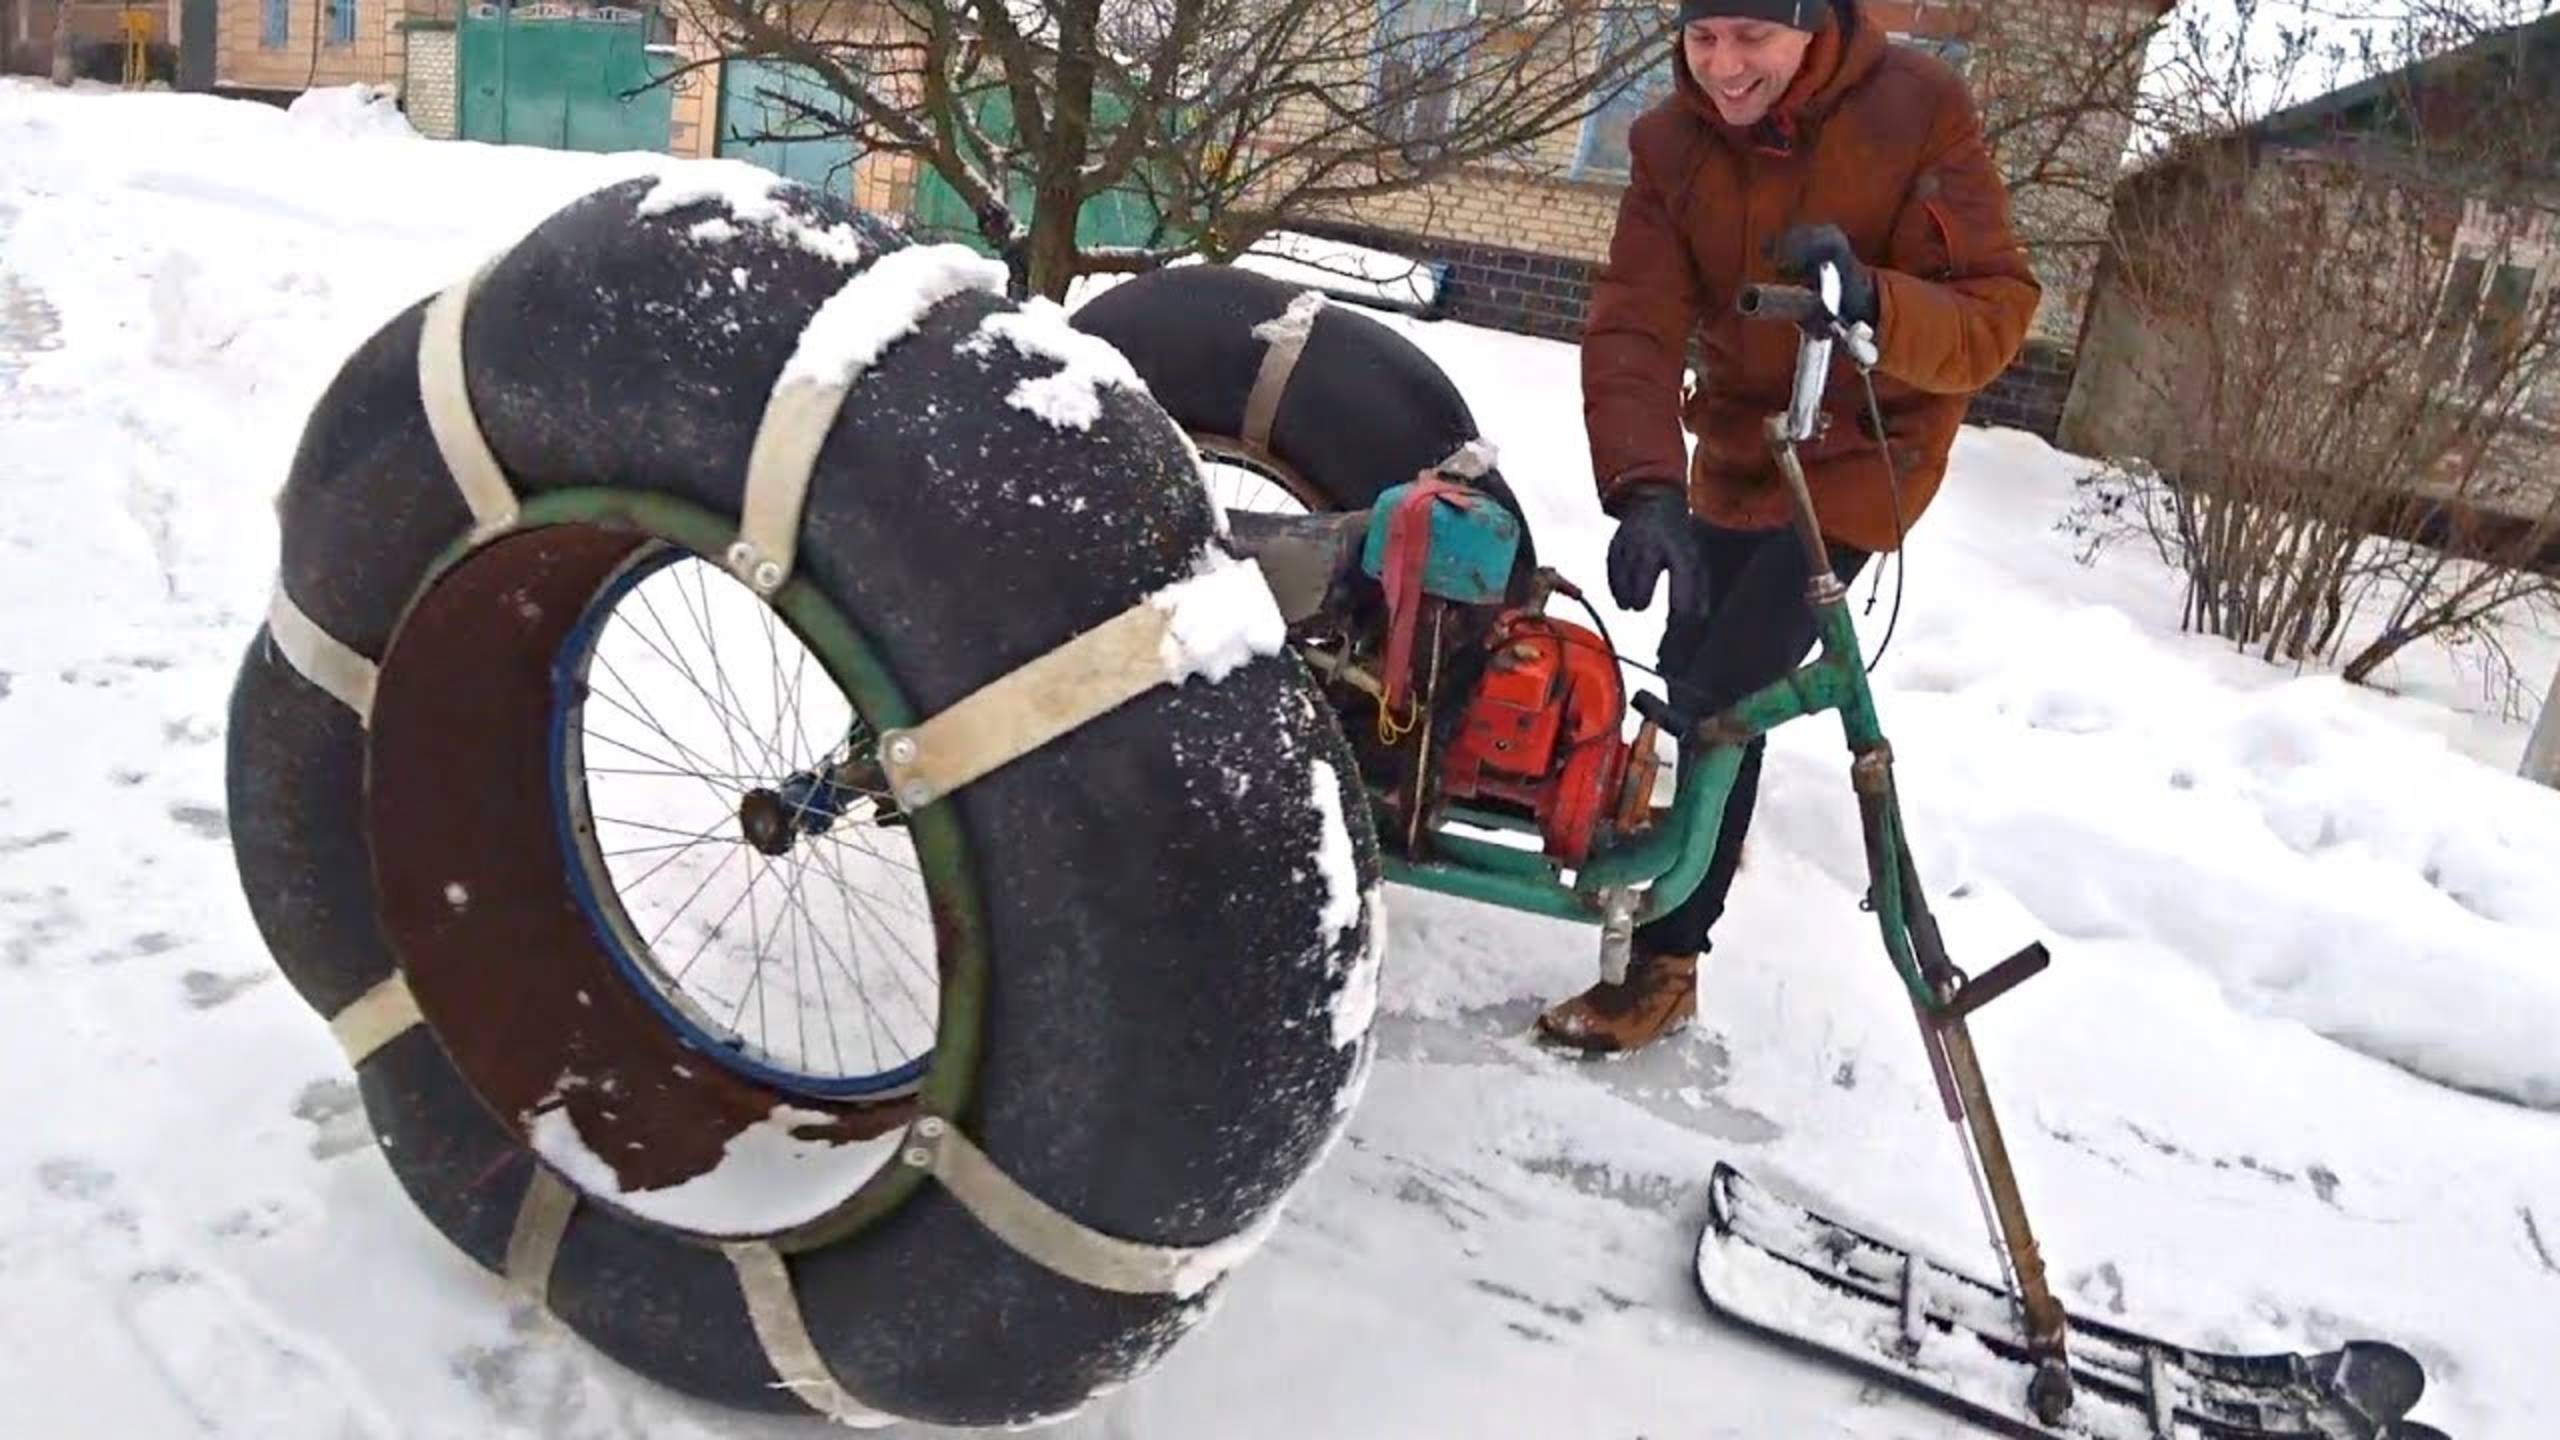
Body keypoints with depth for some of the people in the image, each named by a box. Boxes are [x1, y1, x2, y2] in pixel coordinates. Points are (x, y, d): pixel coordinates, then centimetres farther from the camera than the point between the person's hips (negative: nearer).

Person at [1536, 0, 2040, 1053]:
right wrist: (1645, 488, -37)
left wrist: (1872, 300, -41)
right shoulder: (1671, 145, -11)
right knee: (1686, 676, 19)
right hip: (1736, 451, 5)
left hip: (1861, 456, -5)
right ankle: (1706, 837, 49)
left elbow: (1997, 310, -21)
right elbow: (1632, 329, -21)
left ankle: (1667, 961, -1)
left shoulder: (1919, 110, -20)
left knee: (1724, 692, -15)